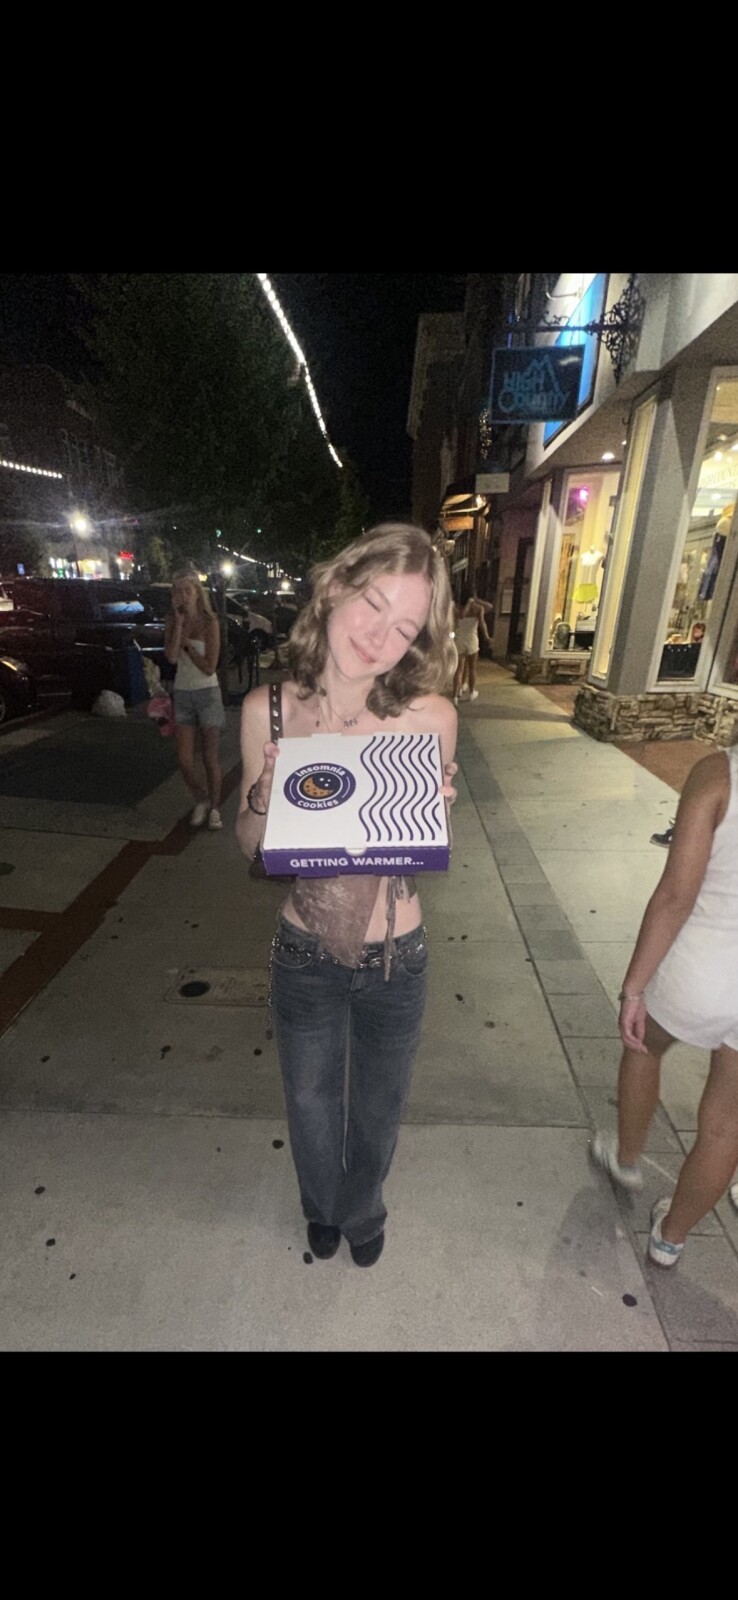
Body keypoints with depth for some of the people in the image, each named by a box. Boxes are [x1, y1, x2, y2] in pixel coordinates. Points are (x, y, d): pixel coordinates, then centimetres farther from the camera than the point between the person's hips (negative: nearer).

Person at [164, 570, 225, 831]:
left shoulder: (209, 622, -7)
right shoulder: (172, 621, 3)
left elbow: (209, 667, -12)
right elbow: (171, 657, -14)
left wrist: (186, 643, -9)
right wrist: (179, 623, -14)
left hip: (207, 694, -3)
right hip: (182, 693, 3)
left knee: (211, 758, 2)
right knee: (184, 760, 1)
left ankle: (214, 808, 19)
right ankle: (201, 800, 26)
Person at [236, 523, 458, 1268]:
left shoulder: (430, 717, -18)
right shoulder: (266, 709, -15)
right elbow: (249, 845, -5)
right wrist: (264, 798, -26)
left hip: (396, 959, 0)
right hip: (304, 956, 1)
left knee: (377, 1106, 27)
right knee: (311, 1099, 28)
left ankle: (363, 1209, 64)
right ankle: (322, 1206, 65)